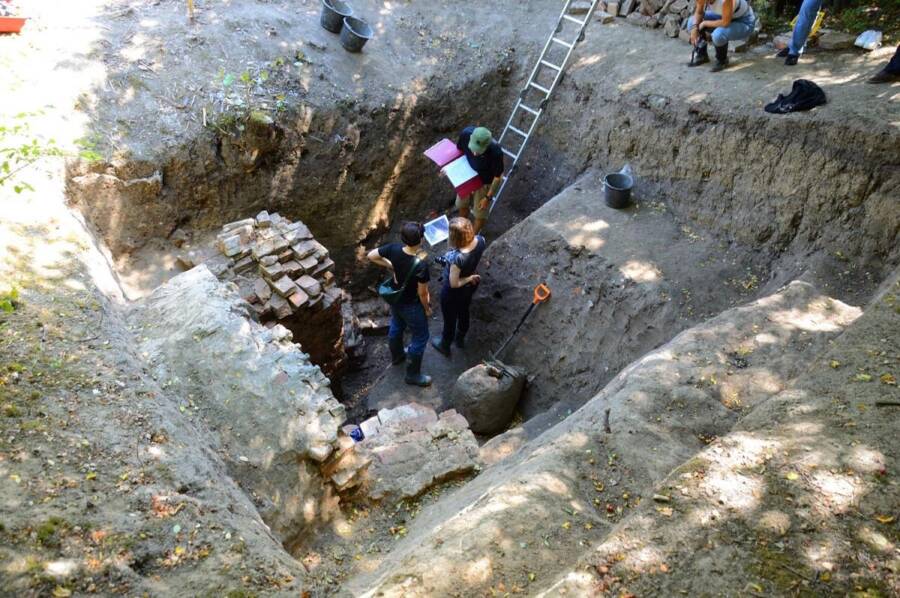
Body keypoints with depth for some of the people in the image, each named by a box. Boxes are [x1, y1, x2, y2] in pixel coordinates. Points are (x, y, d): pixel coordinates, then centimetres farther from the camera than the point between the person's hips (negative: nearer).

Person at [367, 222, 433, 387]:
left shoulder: (394, 249, -22)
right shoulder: (421, 265, -37)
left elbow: (371, 256, -6)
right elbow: (422, 293, -25)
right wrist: (427, 309, -6)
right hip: (411, 306, -7)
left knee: (396, 327, 33)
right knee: (420, 338, 16)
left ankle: (397, 356, 59)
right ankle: (413, 375, 32)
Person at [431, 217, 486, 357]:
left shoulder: (457, 257, -44)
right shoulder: (480, 240, -24)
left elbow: (454, 284, -29)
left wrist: (469, 278, -16)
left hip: (453, 293, -6)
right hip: (469, 287, 6)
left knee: (450, 319, 23)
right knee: (464, 312, 33)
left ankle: (444, 345, 53)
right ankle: (460, 339, 61)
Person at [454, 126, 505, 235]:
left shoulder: (495, 152, -41)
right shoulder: (466, 133, -31)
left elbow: (498, 177, -24)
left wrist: (488, 197, -17)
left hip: (485, 182, -4)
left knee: (480, 213, 17)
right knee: (462, 204, 26)